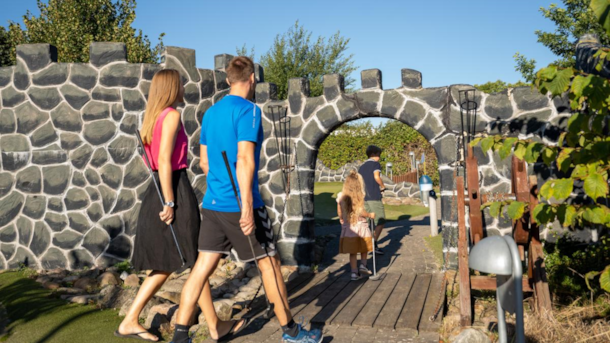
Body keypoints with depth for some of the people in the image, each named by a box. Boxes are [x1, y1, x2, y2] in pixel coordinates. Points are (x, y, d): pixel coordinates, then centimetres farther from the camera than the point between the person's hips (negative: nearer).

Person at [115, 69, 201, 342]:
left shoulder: (153, 117, 15)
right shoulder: (172, 115, -12)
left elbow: (155, 158, 16)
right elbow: (164, 159, -21)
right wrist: (170, 202, -21)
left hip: (157, 190, 9)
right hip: (175, 189, -9)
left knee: (165, 265, 15)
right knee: (196, 260, 4)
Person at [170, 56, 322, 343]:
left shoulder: (210, 113, 13)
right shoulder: (248, 110, -11)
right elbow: (244, 160, -21)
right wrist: (247, 206, -24)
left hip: (212, 204, 7)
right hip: (239, 206, -7)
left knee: (202, 267, 8)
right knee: (269, 264, 7)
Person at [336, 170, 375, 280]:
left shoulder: (341, 195, -2)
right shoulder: (359, 195, -13)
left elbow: (339, 211, 6)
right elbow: (360, 211, -19)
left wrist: (341, 219, 25)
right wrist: (370, 215, -3)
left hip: (348, 227, 3)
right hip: (360, 225, -3)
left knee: (352, 252, 8)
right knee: (364, 248, 20)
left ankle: (354, 272, 7)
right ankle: (363, 265, 15)